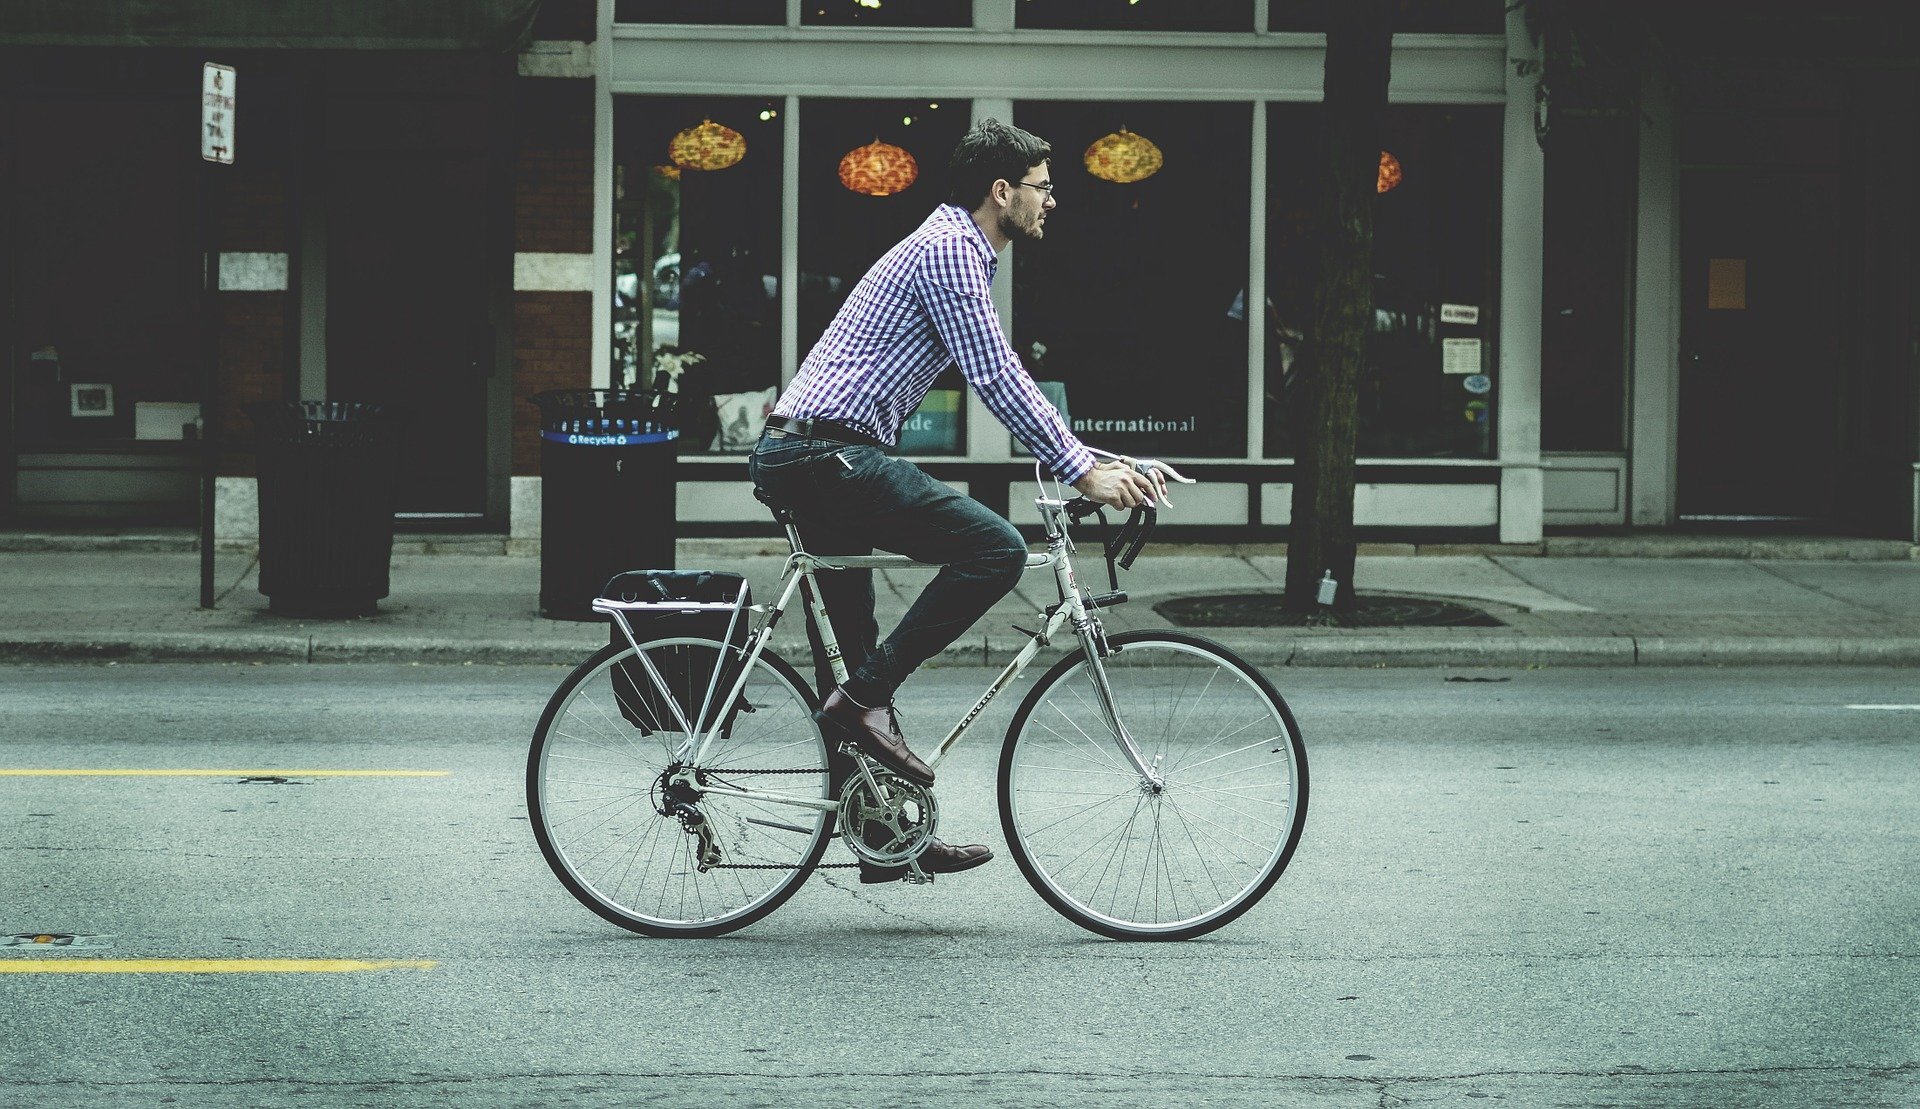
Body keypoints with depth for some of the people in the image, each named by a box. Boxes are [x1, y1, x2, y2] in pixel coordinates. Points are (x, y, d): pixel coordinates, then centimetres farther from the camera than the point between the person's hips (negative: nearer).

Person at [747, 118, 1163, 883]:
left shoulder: (962, 254, 23)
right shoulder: (947, 250, -10)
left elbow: (1005, 380, 27)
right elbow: (996, 382, -16)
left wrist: (1091, 459, 21)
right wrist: (1082, 473, -12)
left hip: (800, 458, 11)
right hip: (829, 454, -11)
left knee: (851, 654, 13)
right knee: (994, 549, -17)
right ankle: (866, 698, -14)